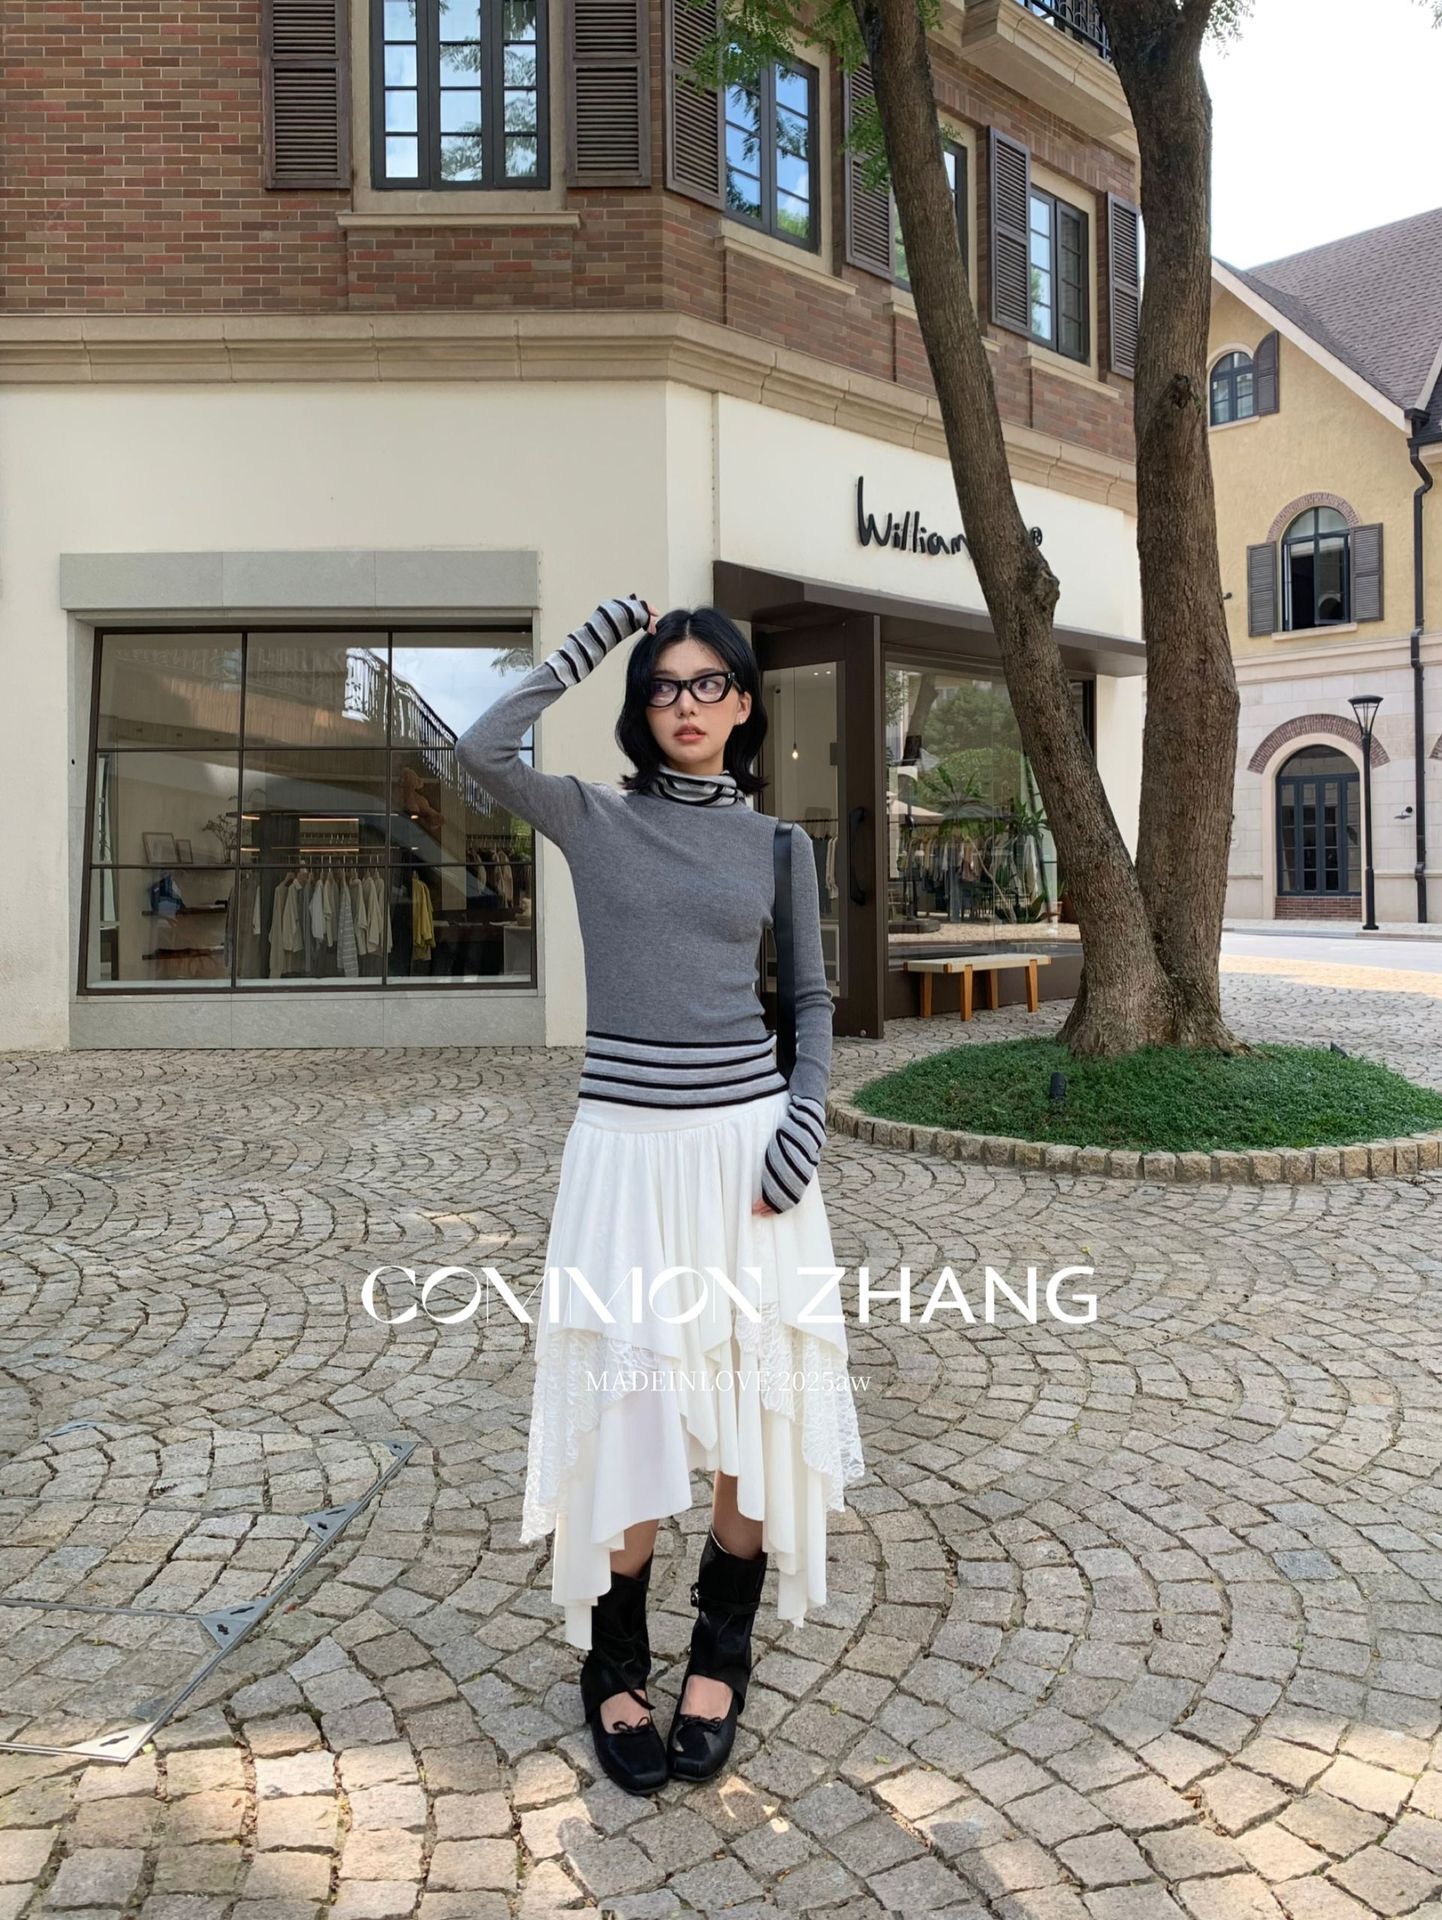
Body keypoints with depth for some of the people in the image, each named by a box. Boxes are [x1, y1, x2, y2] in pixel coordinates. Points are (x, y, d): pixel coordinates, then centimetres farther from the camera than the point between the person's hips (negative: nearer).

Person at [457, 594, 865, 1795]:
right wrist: (591, 646, -4)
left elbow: (813, 999, 10)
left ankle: (721, 1657, 28)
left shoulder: (778, 843, 7)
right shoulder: (594, 819, 3)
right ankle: (614, 1664, 26)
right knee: (626, 1405, 4)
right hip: (625, 1143, -1)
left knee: (756, 1403, 7)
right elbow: (483, 750, -14)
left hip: (746, 1138, 2)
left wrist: (804, 1127, -5)